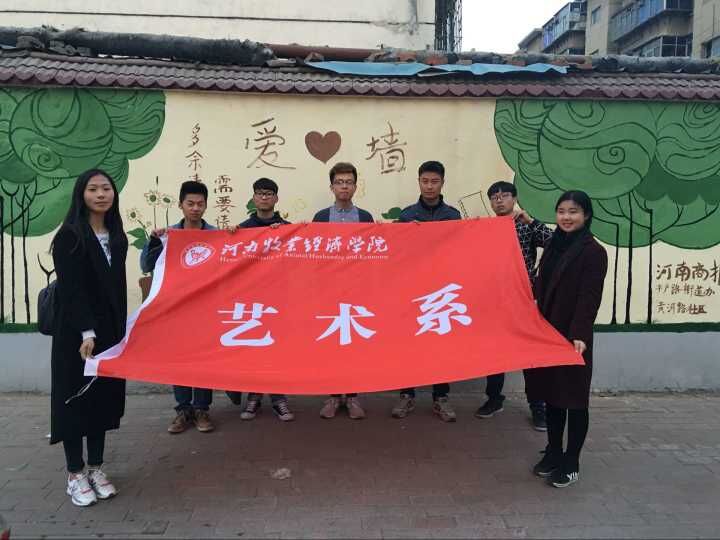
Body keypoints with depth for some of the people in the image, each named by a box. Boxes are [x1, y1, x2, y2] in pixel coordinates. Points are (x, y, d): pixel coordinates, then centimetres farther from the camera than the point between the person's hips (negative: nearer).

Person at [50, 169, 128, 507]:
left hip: (110, 330, 6)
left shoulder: (116, 236, 10)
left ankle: (96, 468, 23)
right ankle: (75, 474, 16)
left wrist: (119, 329, 7)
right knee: (76, 396, 3)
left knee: (104, 396, 10)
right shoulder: (69, 236, -9)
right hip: (76, 331, -6)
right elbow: (71, 288, -16)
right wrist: (87, 331, -23)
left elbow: (118, 287, 11)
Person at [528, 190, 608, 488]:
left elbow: (590, 298, -18)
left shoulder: (593, 251, -10)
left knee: (573, 398, 4)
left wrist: (579, 335, -27)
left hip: (572, 336, -6)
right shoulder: (554, 245, 10)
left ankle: (571, 462, 17)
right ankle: (553, 452, 28)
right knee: (551, 394, 14)